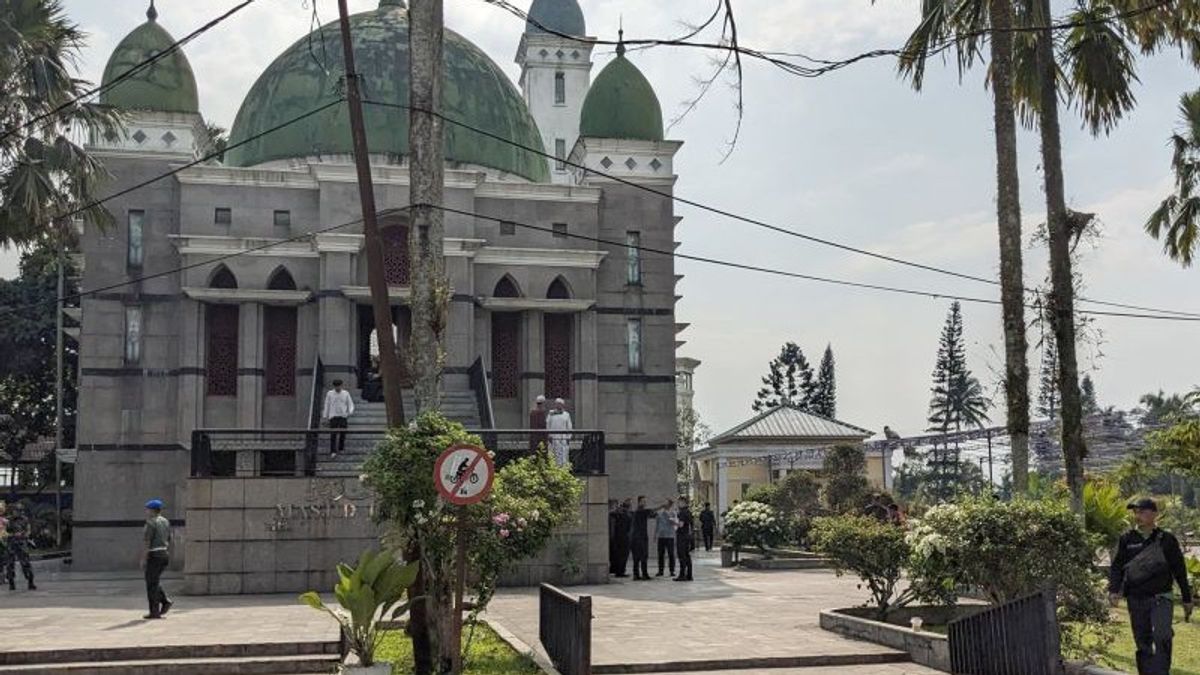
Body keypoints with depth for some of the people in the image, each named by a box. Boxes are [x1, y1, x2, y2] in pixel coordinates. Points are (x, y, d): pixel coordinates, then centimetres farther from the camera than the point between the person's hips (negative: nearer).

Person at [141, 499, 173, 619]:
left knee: (152, 584, -1)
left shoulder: (151, 523, -14)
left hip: (154, 556, -8)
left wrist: (143, 559, -15)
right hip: (164, 555, 8)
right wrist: (168, 557, 19)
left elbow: (146, 542, -17)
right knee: (154, 582, 19)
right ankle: (166, 602, 7)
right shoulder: (166, 522, 12)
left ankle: (155, 612, 0)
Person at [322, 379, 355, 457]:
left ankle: (341, 448, 20)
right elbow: (327, 405, 10)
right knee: (333, 434, -9)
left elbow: (350, 404, 7)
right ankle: (333, 451, -9)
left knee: (342, 434, 3)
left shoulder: (346, 394, 5)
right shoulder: (329, 394, 4)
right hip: (333, 416, -1)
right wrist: (325, 416, 7)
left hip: (343, 416, 1)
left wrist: (350, 412, -11)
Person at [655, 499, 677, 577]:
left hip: (670, 536, -2)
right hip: (661, 536, 2)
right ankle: (660, 571, 9)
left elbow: (676, 523, -9)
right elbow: (656, 524, 15)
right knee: (660, 554, 2)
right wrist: (655, 535, 14)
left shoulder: (673, 513, 2)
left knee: (671, 554, -3)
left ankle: (672, 571, 3)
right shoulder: (659, 513, 7)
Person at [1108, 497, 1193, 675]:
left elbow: (1179, 570, 7)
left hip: (1161, 599, -3)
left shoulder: (1166, 539, 0)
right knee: (1142, 643, 8)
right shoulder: (1127, 539, 5)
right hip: (1135, 600, 3)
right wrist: (1114, 590, -8)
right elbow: (1116, 567, 8)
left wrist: (1187, 599, 10)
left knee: (1162, 637, -20)